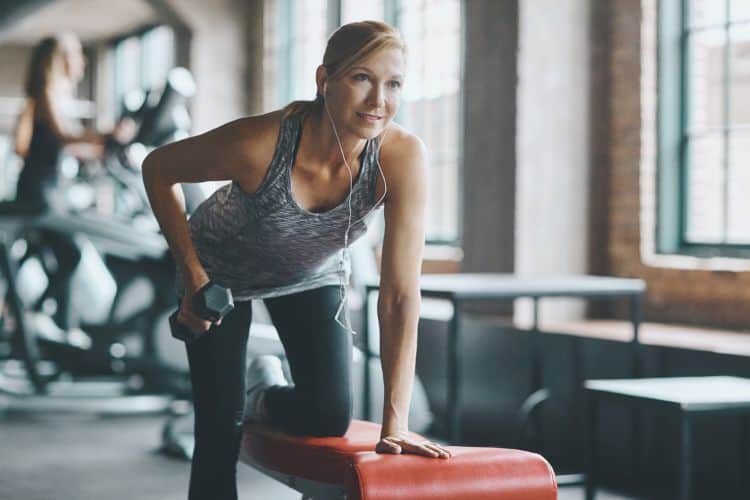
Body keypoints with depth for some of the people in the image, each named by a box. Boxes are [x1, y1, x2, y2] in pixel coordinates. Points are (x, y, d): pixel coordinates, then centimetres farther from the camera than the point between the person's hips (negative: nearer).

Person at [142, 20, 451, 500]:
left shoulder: (403, 155, -34)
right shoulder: (259, 143, -38)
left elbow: (401, 295, -34)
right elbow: (158, 169, -18)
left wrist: (395, 423, -36)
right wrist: (191, 271, -20)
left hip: (312, 275, 2)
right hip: (221, 273, -2)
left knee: (330, 416, -10)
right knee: (220, 430, -5)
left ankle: (265, 396, 24)